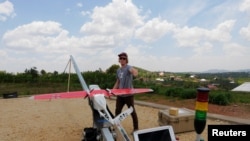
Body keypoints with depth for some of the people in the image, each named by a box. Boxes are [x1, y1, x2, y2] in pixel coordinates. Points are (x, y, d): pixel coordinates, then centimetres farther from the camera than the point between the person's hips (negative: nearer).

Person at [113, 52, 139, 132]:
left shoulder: (128, 67, -10)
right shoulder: (118, 70, 11)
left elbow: (133, 70, -36)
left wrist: (135, 71, -59)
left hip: (128, 94, -6)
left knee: (132, 112, 6)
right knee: (117, 111, 12)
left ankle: (136, 128, 23)